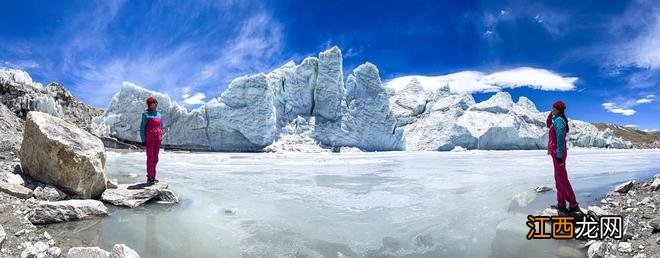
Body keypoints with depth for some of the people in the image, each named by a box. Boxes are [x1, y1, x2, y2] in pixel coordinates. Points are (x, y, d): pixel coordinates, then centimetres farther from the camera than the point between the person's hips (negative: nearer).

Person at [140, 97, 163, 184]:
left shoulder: (158, 114, 13)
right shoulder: (146, 114, -3)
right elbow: (142, 128, -4)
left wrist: (161, 138, 12)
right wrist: (143, 140, -9)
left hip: (157, 139, 5)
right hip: (149, 139, -5)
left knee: (155, 158, 7)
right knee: (150, 158, -4)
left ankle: (153, 176, 15)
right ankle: (149, 177, 2)